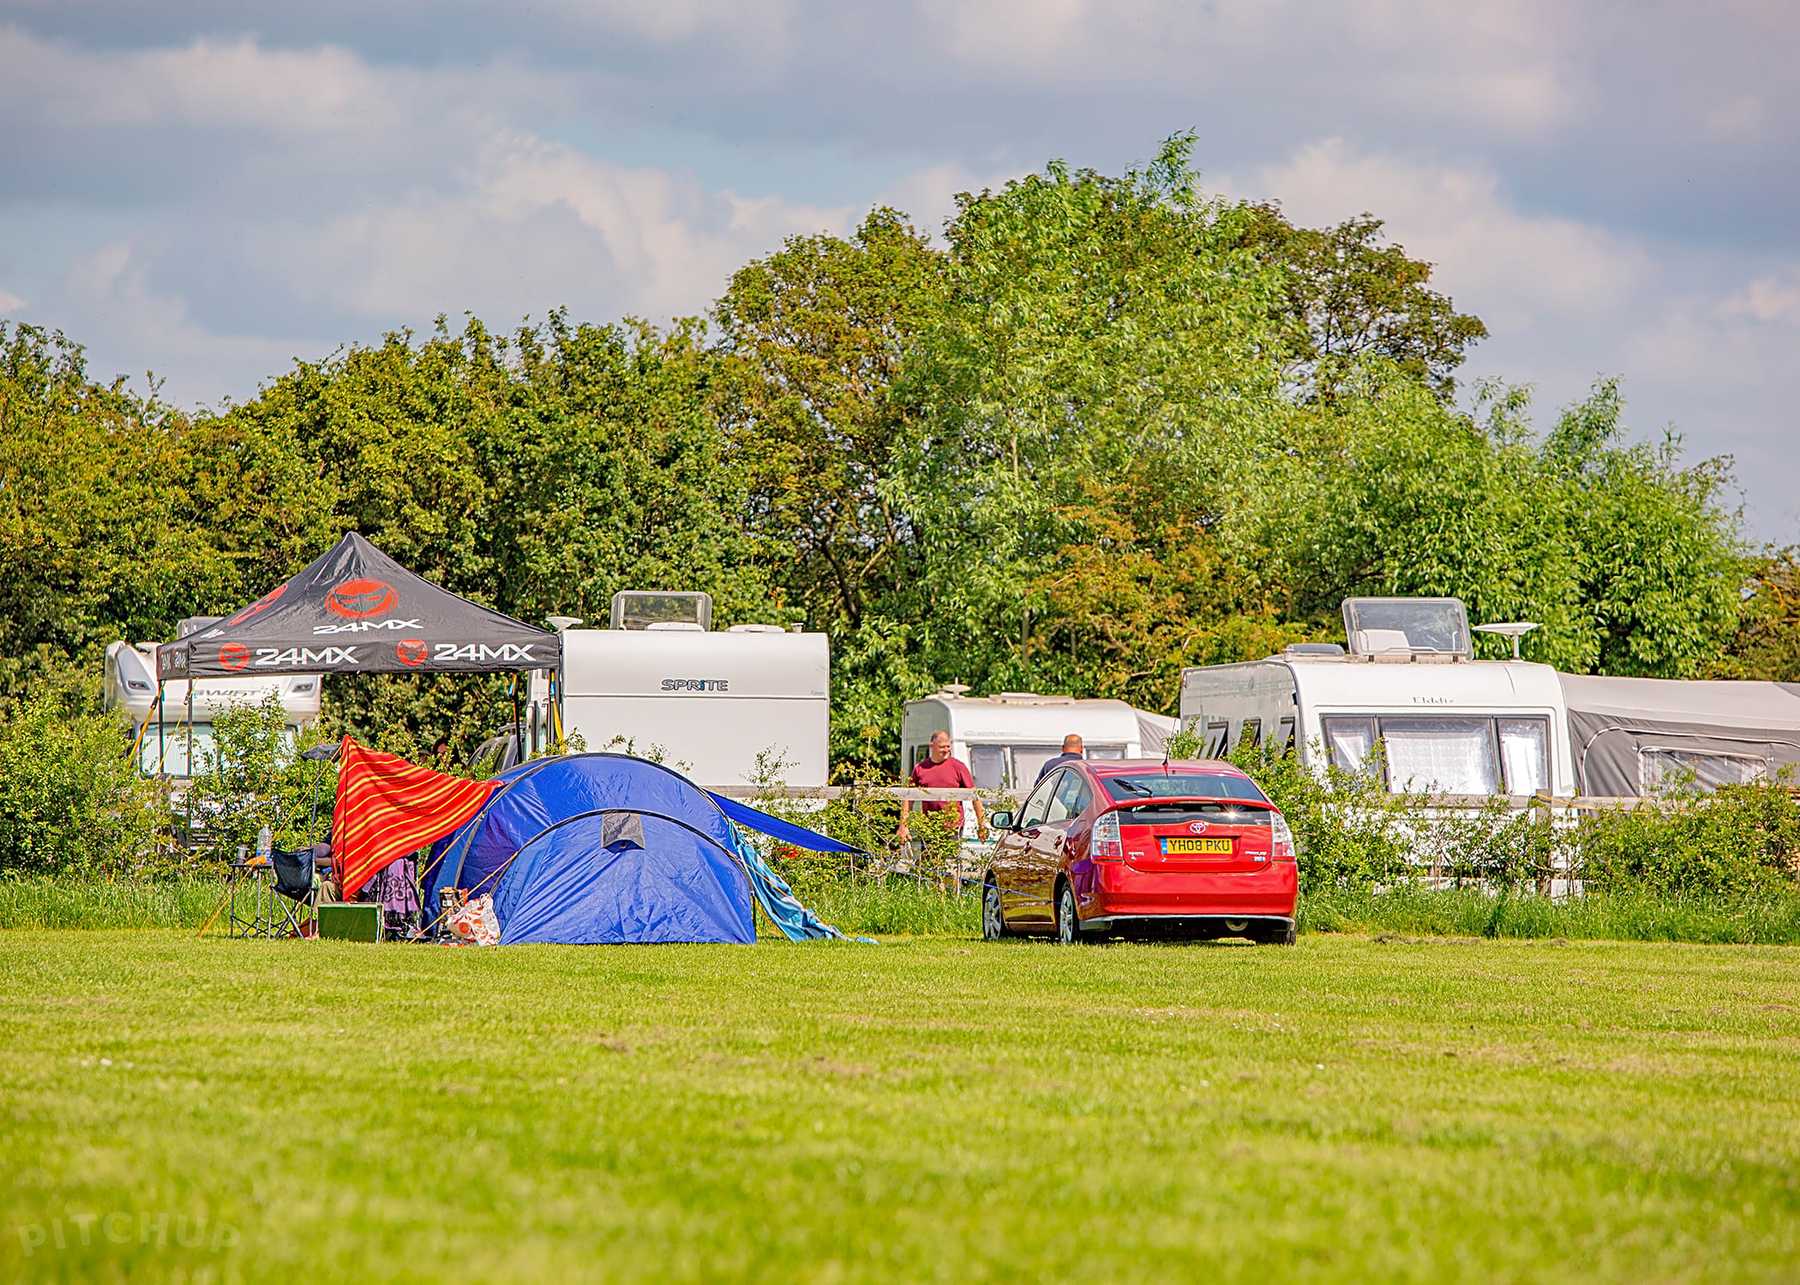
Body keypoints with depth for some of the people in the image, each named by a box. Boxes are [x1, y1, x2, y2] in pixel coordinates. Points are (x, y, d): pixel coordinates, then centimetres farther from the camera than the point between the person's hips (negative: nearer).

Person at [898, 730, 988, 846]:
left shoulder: (958, 767, 3)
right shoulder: (919, 768, 8)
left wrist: (982, 825, -1)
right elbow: (908, 799, 13)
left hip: (953, 827, -2)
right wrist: (903, 826, 7)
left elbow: (974, 795, 4)